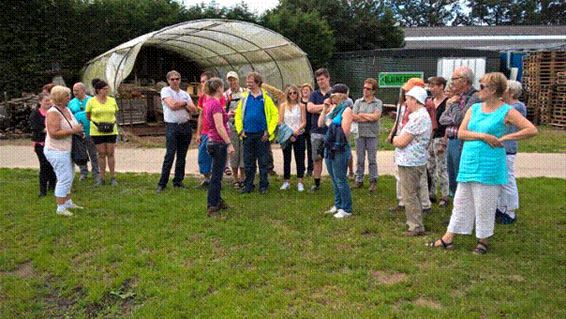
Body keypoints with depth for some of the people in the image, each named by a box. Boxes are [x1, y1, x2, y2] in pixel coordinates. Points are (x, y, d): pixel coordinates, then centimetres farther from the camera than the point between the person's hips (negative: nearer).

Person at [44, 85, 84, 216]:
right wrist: (73, 131, -24)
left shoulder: (67, 109, 9)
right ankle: (60, 208, 4)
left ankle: (68, 202, 34)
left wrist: (79, 130, 6)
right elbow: (54, 133, -28)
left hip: (66, 150, 10)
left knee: (68, 177, 19)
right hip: (57, 151, -10)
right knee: (65, 179, -6)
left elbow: (71, 126, 26)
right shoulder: (53, 113, -19)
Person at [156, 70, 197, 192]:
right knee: (170, 156, -9)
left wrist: (180, 104, -5)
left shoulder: (185, 94, 15)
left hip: (186, 126, 5)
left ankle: (178, 181, 16)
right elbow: (172, 105, -14)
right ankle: (162, 183, -3)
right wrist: (185, 103, 1)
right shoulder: (165, 91, 1)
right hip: (172, 126, -5)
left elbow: (194, 109, 4)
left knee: (182, 156, 8)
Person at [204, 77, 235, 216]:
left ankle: (217, 201, 32)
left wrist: (225, 114, 36)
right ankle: (212, 207, 2)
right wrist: (229, 144, -23)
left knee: (217, 173, 20)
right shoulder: (216, 103, -18)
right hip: (219, 142, -10)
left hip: (213, 141, 10)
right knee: (216, 175, -4)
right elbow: (219, 127, -24)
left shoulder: (209, 102, 10)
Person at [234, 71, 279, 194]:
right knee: (248, 162, 8)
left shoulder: (265, 97, -3)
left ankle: (263, 186, 15)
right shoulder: (245, 97, 5)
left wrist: (269, 131, -8)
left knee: (263, 162, 5)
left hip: (262, 135, -3)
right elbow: (238, 114, 9)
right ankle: (248, 185, 18)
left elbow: (275, 115, -3)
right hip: (248, 135, 3)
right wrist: (240, 130, 0)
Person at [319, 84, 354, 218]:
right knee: (334, 179, 17)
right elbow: (320, 124, 9)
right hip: (329, 148, 8)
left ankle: (346, 209, 9)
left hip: (340, 150, -8)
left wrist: (330, 124, -10)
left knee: (340, 180, -2)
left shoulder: (346, 110, -12)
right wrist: (324, 109, 0)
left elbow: (344, 132, -18)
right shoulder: (332, 108, 10)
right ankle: (338, 205, 30)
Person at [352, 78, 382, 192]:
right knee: (360, 159, 10)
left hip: (372, 135, -2)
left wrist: (361, 115, -7)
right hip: (360, 134, 2)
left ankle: (373, 181, 13)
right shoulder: (358, 102, 5)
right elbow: (354, 118, -5)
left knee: (372, 160, 4)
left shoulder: (378, 103, -1)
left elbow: (376, 116, -15)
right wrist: (369, 118, -12)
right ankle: (359, 180, 20)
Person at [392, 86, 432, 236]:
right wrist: (398, 138, 1)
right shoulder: (423, 115, 13)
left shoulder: (418, 118, -22)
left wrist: (395, 139, -2)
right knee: (414, 194, 19)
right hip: (415, 161, 11)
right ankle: (416, 223, 31)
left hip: (409, 163, -11)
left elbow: (401, 142, -21)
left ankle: (416, 227, 5)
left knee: (409, 196, -2)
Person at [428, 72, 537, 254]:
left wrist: (503, 138, -13)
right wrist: (483, 136, -14)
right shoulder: (474, 108, 8)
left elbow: (532, 130, -11)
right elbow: (461, 133, 0)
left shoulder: (507, 111, -6)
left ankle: (483, 241, 24)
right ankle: (448, 239, 19)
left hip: (489, 166, -5)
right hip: (468, 163, 5)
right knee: (460, 202, 11)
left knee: (484, 206, 5)